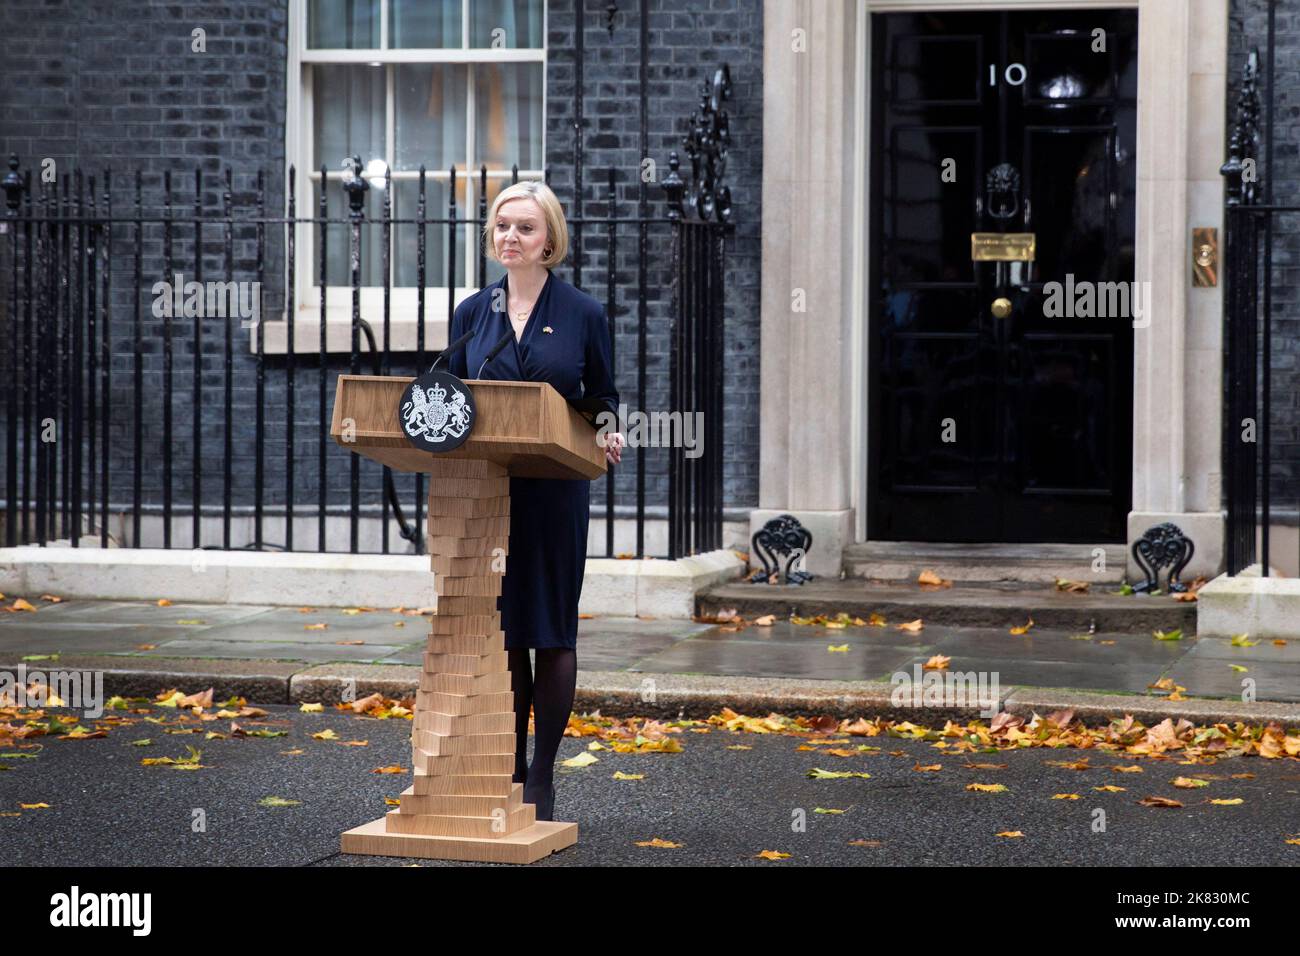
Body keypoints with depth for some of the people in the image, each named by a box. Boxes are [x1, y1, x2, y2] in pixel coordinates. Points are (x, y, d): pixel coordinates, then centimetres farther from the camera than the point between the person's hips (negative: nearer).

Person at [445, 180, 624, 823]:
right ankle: (509, 770, 16)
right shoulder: (471, 313, 9)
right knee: (499, 630, 5)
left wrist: (606, 433, -8)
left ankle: (541, 780, 10)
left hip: (555, 492, -2)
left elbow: (604, 396, 10)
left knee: (551, 631, 2)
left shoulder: (582, 314, 2)